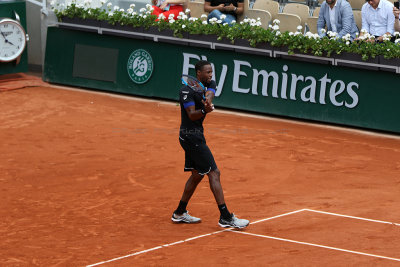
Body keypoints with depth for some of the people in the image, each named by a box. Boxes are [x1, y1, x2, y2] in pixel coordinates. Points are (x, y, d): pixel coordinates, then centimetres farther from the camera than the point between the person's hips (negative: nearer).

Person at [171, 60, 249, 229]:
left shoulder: (210, 85, 7)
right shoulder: (187, 90, -16)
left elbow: (209, 94, -15)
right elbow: (192, 115, -23)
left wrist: (207, 101, -38)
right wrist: (204, 111, -43)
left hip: (196, 135, 9)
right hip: (191, 136, -9)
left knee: (197, 175, 16)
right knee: (214, 173, -12)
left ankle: (180, 213, 26)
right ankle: (225, 218, -14)